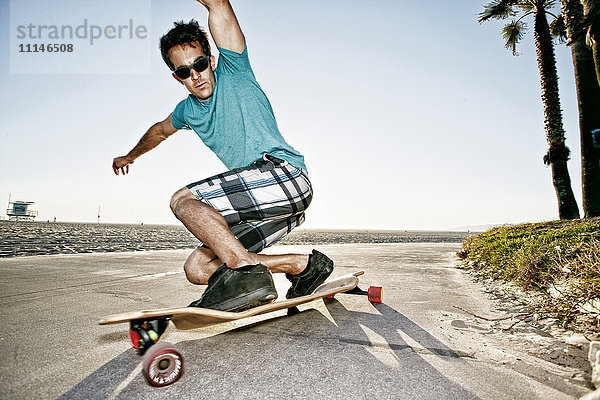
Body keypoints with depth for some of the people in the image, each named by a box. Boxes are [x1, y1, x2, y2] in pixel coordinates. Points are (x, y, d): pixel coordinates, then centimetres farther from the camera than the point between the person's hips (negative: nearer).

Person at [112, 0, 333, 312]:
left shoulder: (233, 72, 4)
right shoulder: (188, 111, 22)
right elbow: (159, 130, 43)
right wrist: (130, 156, 57)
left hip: (287, 173, -8)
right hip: (263, 206, 9)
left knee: (184, 200, -19)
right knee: (197, 269, 1)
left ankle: (245, 270, -29)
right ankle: (304, 265, -3)